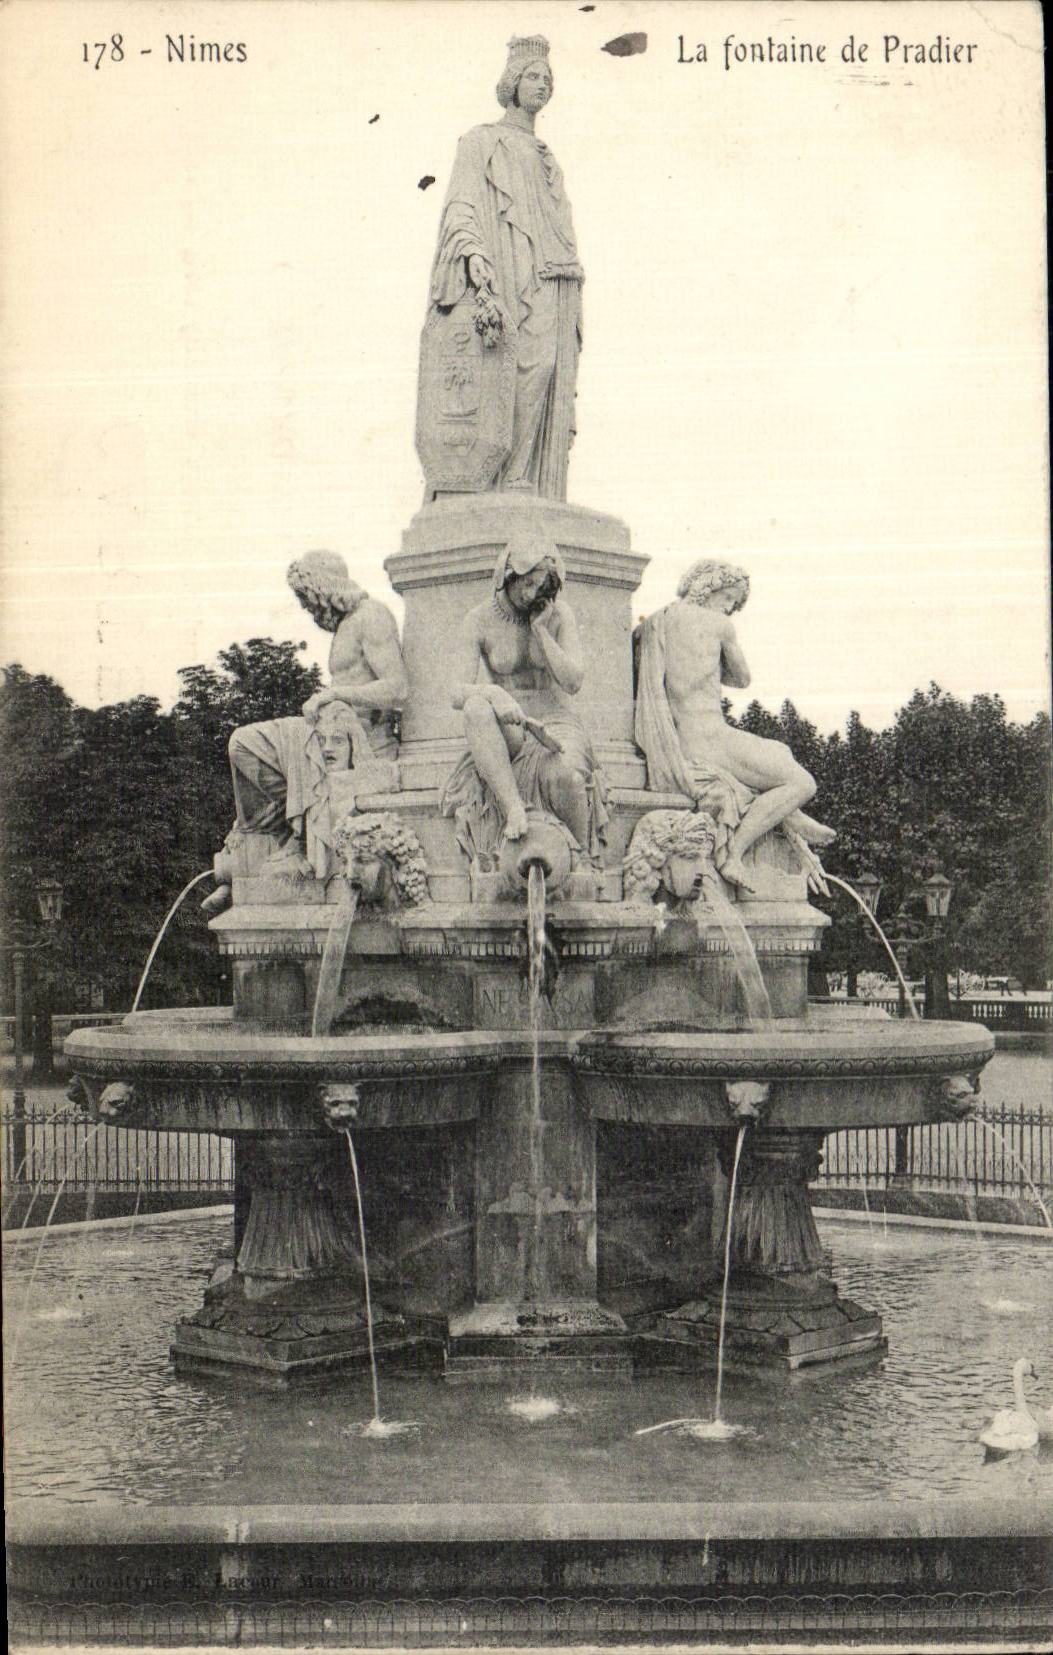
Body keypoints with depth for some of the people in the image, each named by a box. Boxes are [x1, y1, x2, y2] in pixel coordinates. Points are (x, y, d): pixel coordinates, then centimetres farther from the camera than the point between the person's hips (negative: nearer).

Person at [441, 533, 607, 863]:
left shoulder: (559, 613, 0)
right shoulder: (480, 620, -1)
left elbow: (573, 683, -8)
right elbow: (458, 692, -9)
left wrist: (541, 629, -13)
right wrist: (492, 693, -31)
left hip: (555, 722, -1)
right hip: (508, 733, 1)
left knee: (566, 774, -37)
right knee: (477, 707, -36)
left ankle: (587, 856, -13)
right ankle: (513, 809, -38)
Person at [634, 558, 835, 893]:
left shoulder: (651, 625, 13)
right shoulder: (719, 625, -2)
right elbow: (742, 679, 12)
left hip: (674, 749, 8)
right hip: (709, 738, -8)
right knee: (801, 784, -5)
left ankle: (801, 849, 27)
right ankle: (733, 852, -15)